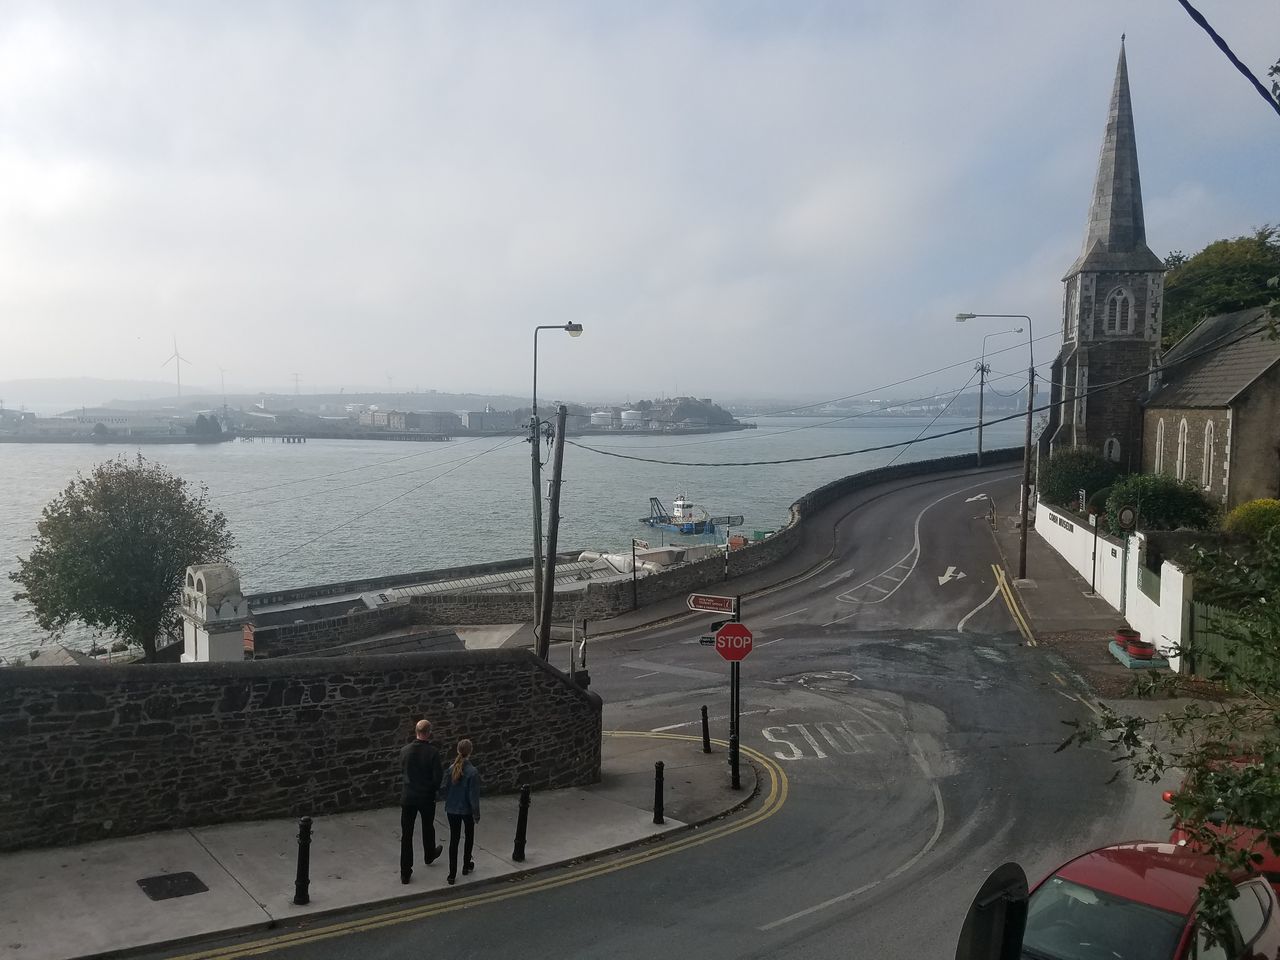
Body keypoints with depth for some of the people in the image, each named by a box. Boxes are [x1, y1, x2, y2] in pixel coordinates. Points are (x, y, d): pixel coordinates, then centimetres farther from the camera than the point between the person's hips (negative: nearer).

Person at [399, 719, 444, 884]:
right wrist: (435, 788, 5)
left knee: (406, 834, 6)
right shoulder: (433, 752, -18)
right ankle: (429, 856, 48)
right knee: (428, 827, 24)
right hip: (427, 797, -1)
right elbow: (438, 776, -15)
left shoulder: (405, 750, -8)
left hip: (408, 797, 1)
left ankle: (405, 872, 7)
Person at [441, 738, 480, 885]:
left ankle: (452, 874, 8)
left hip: (452, 809, 3)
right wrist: (476, 814, -7)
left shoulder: (451, 769, -9)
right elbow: (474, 795, -17)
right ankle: (466, 866, 34)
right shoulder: (472, 772, -20)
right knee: (469, 836, 22)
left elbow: (443, 788, -3)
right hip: (467, 810, -3)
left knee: (453, 840, 9)